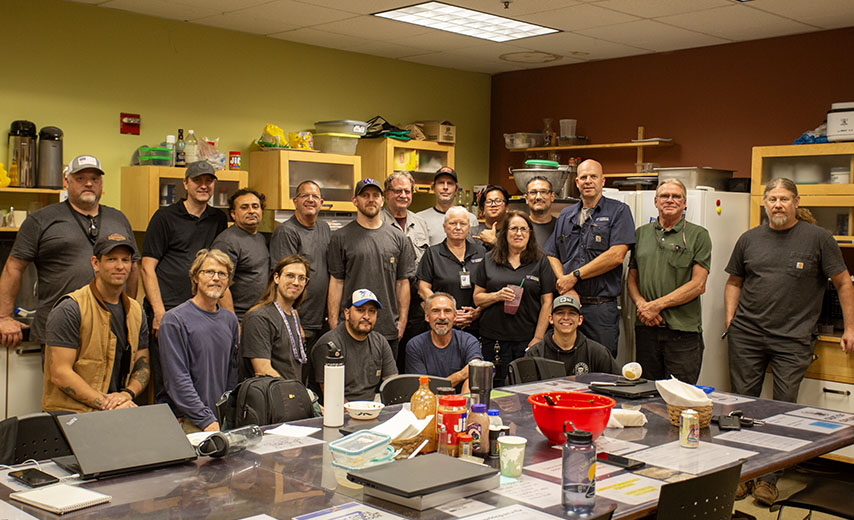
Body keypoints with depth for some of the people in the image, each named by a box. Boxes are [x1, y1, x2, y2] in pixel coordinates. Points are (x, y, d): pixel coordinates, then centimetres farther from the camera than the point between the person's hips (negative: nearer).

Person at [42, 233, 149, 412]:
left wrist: (127, 394, -4)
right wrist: (105, 403, -17)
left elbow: (143, 364, 16)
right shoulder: (70, 309, -8)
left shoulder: (135, 311, 13)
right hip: (70, 411, -6)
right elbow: (59, 374, -12)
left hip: (117, 411, 6)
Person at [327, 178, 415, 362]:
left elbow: (403, 282, 10)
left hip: (389, 330, 2)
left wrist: (402, 321, 4)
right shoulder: (341, 237, 3)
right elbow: (336, 282, 1)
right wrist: (333, 323, -4)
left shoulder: (398, 237, 10)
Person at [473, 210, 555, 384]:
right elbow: (477, 298, 9)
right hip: (494, 340, 1)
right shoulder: (490, 260, 10)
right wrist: (497, 296, -11)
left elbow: (546, 303, 2)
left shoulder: (540, 262, 5)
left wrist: (537, 339, -4)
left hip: (527, 340, -1)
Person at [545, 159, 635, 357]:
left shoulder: (618, 211, 1)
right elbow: (552, 256, 11)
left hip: (601, 308, -4)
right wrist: (564, 285, -7)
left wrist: (574, 276, -10)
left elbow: (616, 256, -11)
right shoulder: (565, 216, 16)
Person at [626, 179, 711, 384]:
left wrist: (657, 305, -11)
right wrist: (641, 304, -5)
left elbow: (698, 285, -6)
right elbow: (632, 278, 16)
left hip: (683, 330, -4)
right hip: (646, 328, 4)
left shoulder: (698, 235, 2)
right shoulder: (641, 234, 15)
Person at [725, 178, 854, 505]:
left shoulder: (818, 238, 1)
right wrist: (730, 321, 6)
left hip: (792, 339, -2)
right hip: (747, 334, 3)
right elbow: (734, 282, 17)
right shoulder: (749, 239, 9)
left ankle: (769, 478, 9)